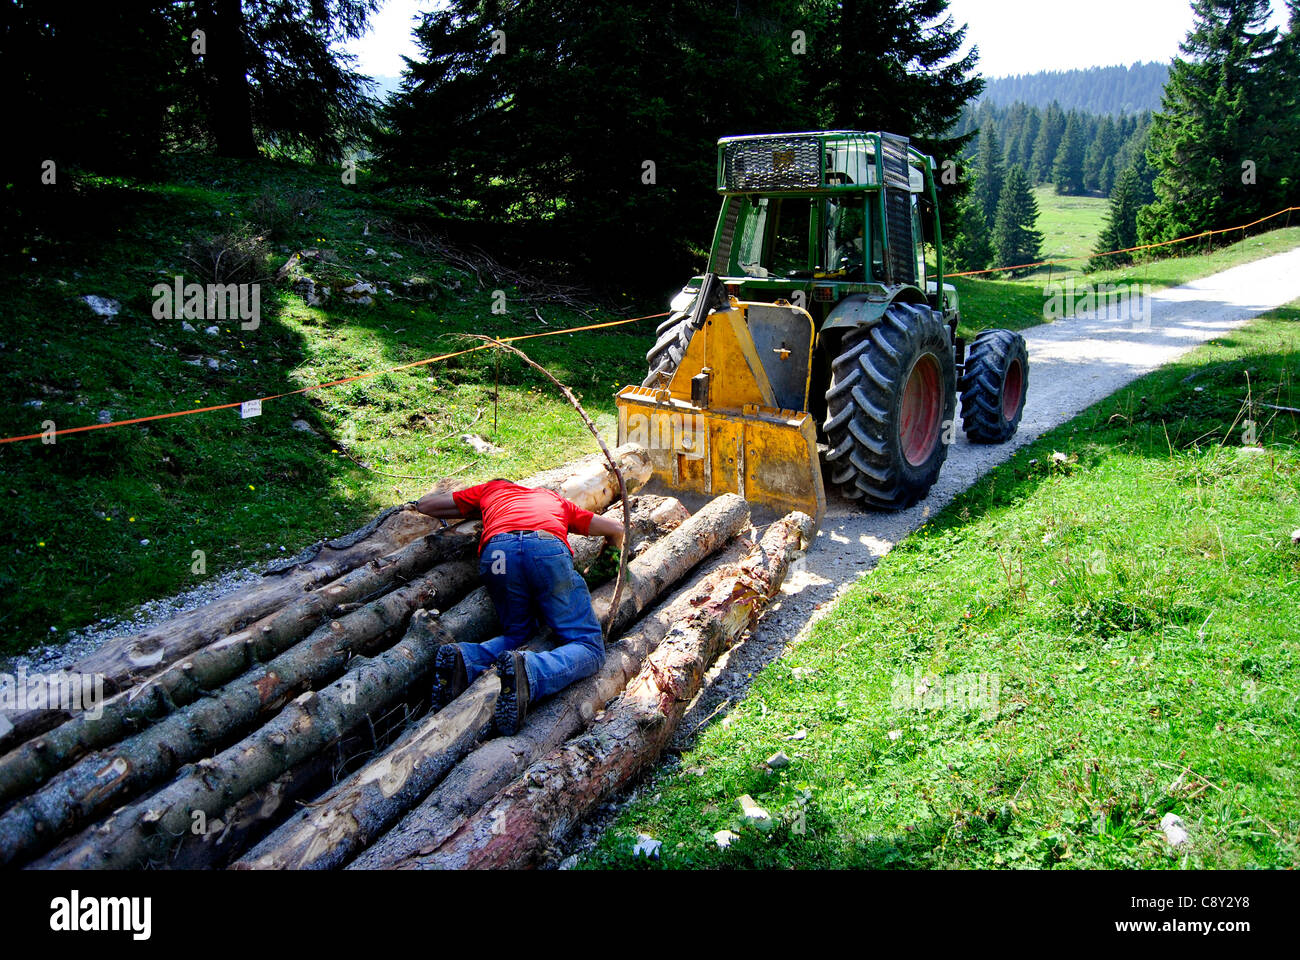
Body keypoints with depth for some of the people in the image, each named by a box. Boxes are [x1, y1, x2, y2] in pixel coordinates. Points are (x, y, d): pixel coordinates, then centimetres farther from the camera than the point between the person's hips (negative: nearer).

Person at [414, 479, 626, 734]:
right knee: (589, 646, 1)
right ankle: (529, 672, -29)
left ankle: (465, 659, -8)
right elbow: (616, 529, 43)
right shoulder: (555, 500, 41)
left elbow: (426, 504, 41)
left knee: (517, 633, 22)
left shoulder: (490, 489, 39)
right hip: (549, 549, -1)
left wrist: (475, 512, 54)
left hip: (496, 551, 2)